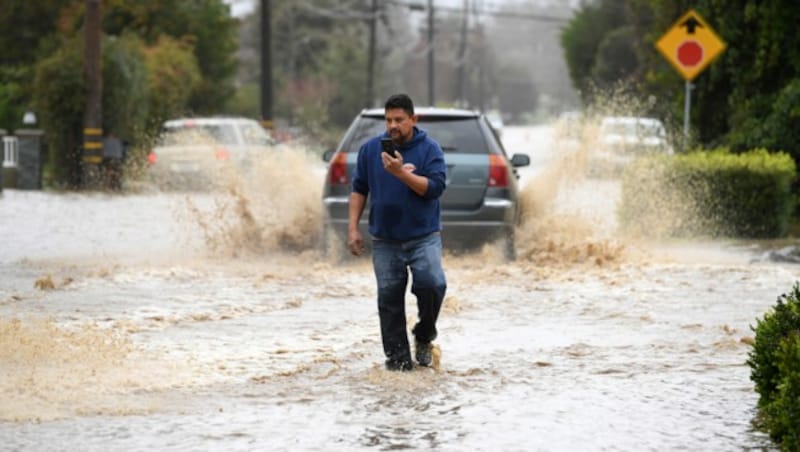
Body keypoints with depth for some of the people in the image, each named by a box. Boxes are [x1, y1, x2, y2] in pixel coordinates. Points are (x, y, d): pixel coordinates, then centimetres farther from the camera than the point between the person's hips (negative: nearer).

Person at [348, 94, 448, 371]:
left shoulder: (429, 149, -2)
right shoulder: (371, 149, 5)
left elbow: (435, 187, -13)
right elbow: (359, 189, 11)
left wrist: (402, 173, -22)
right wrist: (353, 228, 5)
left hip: (423, 236, -2)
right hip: (385, 240, 2)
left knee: (432, 284, -21)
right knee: (389, 299, 1)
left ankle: (424, 337, 4)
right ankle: (397, 357, 8)